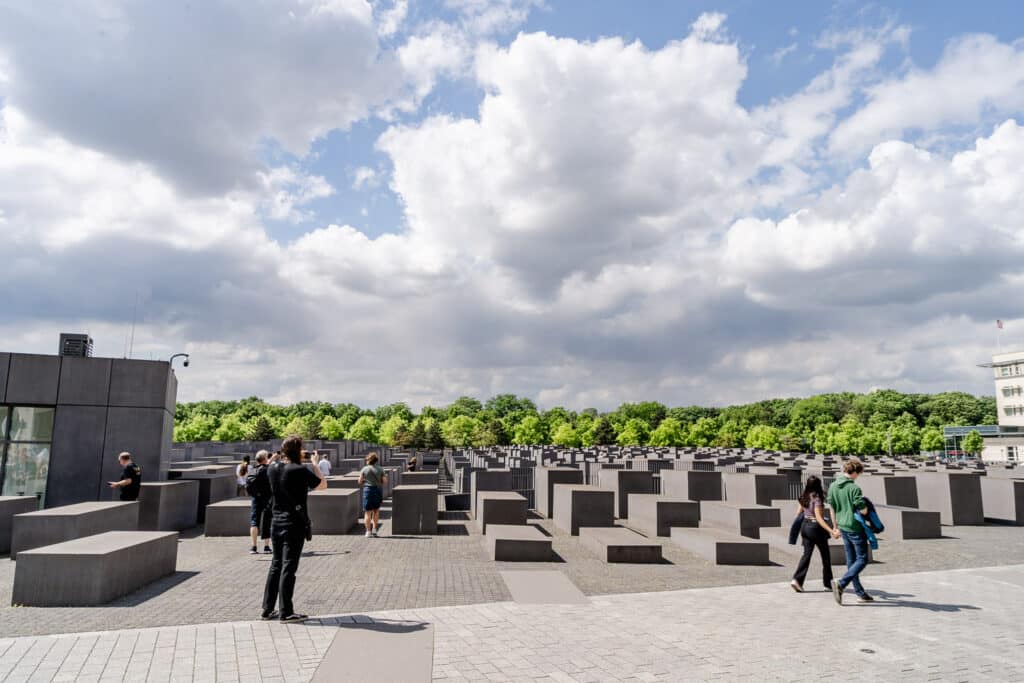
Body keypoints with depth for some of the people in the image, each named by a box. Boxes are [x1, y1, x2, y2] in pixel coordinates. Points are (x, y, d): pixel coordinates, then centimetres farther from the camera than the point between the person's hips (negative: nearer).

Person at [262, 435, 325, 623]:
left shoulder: (272, 469, 1)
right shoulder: (300, 470, -18)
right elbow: (323, 484, -6)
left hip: (276, 522, 7)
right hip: (294, 524, -6)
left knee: (276, 565, 16)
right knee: (288, 567, -1)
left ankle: (268, 609, 22)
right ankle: (286, 612, 5)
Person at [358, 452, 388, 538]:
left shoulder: (364, 469, -3)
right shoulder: (380, 469, -1)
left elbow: (360, 482, -1)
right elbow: (385, 481, -3)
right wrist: (385, 476, 16)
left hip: (368, 490, -2)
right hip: (378, 490, 2)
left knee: (367, 512, 3)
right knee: (376, 510, 20)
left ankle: (368, 531, 0)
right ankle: (375, 529, 17)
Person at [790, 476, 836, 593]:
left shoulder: (803, 497, 4)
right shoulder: (817, 499, -17)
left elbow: (798, 514, 10)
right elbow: (819, 518, -23)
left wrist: (798, 528, 23)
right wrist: (831, 530, -27)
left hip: (805, 526, 6)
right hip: (816, 527, -6)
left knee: (806, 554, 8)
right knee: (825, 556, 11)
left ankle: (797, 580, -7)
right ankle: (828, 584, 20)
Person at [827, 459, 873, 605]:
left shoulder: (833, 486, 4)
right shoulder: (854, 488, -18)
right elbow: (863, 511, -18)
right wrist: (863, 500, 4)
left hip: (843, 527, 7)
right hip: (855, 528, -7)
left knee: (851, 560, 13)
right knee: (862, 560, 2)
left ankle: (860, 593, 20)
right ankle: (841, 583, -12)